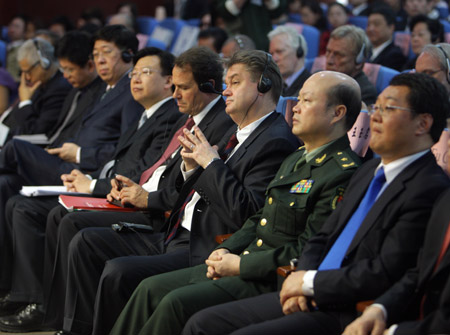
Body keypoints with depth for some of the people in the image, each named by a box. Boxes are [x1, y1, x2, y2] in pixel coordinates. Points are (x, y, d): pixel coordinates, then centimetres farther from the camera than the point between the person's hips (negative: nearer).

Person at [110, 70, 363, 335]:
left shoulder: (344, 172, -14)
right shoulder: (296, 159, 18)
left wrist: (241, 265, -15)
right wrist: (226, 251, 3)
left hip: (272, 280, -10)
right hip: (243, 263, 10)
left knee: (176, 303, -22)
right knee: (151, 289, 1)